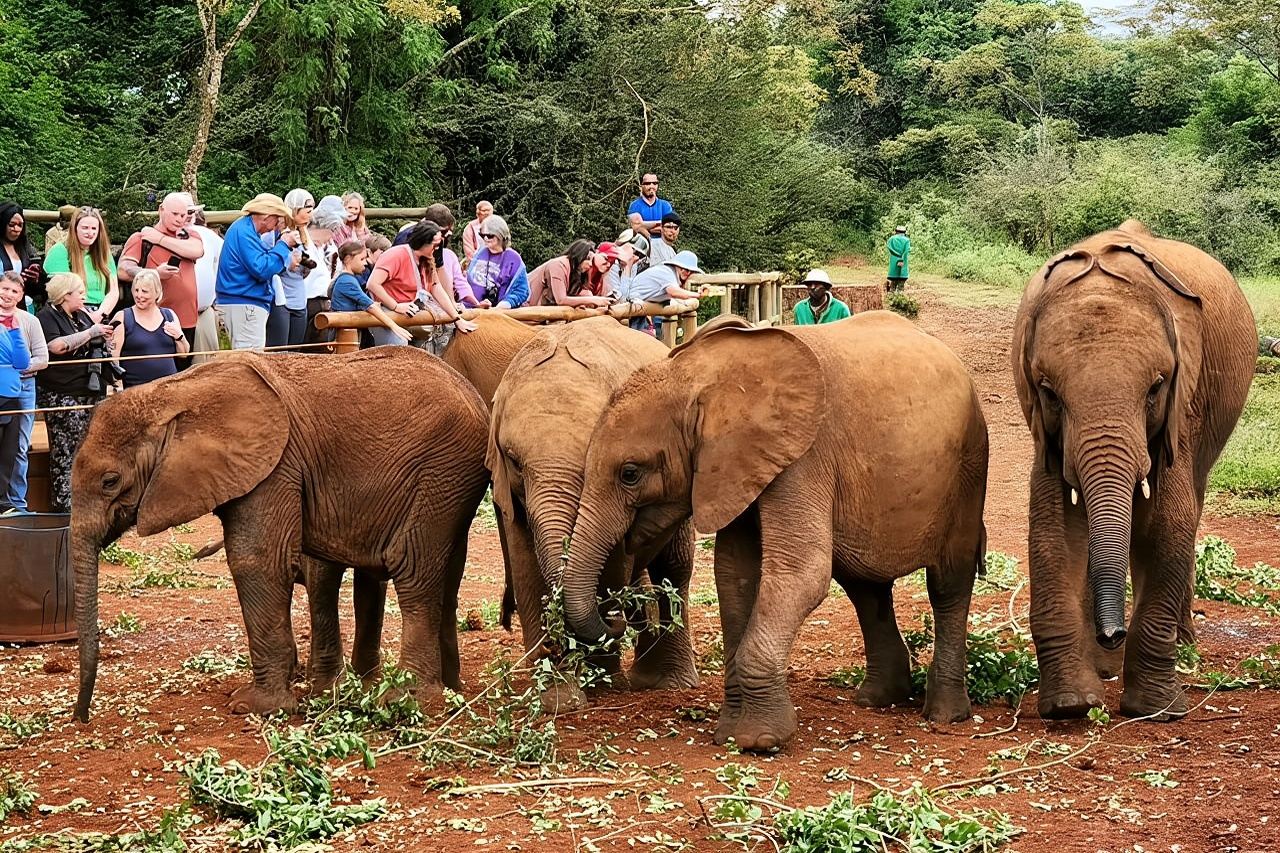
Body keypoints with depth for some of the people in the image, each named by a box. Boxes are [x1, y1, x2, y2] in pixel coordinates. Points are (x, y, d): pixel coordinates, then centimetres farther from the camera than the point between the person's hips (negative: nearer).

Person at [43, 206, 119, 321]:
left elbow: (113, 292, 11)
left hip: (100, 319, 4)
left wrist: (100, 314, -8)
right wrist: (88, 317, -13)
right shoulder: (60, 252, 2)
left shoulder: (104, 254, 18)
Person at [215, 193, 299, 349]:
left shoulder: (245, 228, 16)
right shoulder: (244, 232, -16)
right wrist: (283, 245, -13)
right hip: (243, 306, -11)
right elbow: (262, 269, -22)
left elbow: (259, 259, 25)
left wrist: (284, 244, 11)